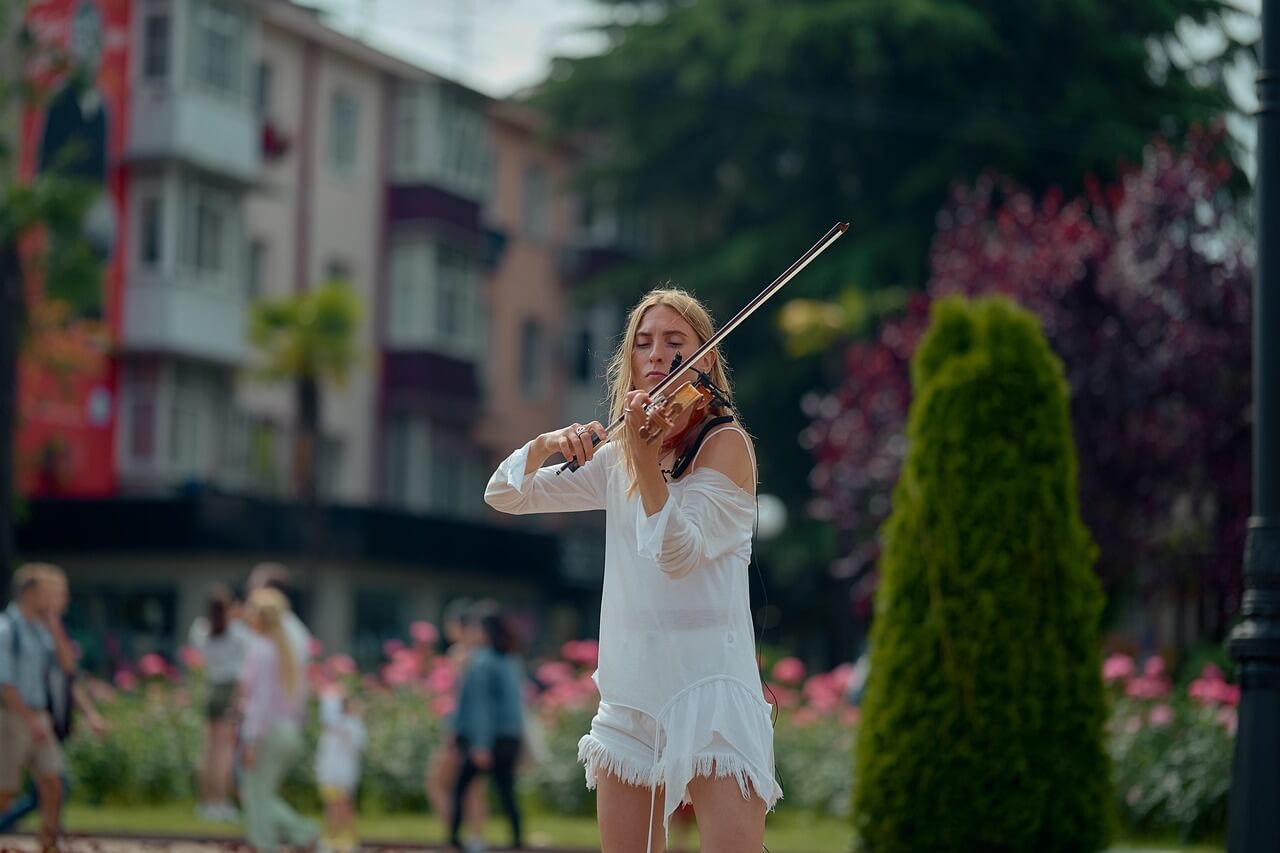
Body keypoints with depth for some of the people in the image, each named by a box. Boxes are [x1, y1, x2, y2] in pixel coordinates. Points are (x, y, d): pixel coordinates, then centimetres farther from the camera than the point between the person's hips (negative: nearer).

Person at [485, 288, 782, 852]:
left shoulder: (724, 442, -6)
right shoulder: (615, 459, 13)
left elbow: (679, 554, -19)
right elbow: (504, 495, 13)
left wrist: (646, 459, -33)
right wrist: (545, 444, -8)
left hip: (708, 684, -6)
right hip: (629, 692, 6)